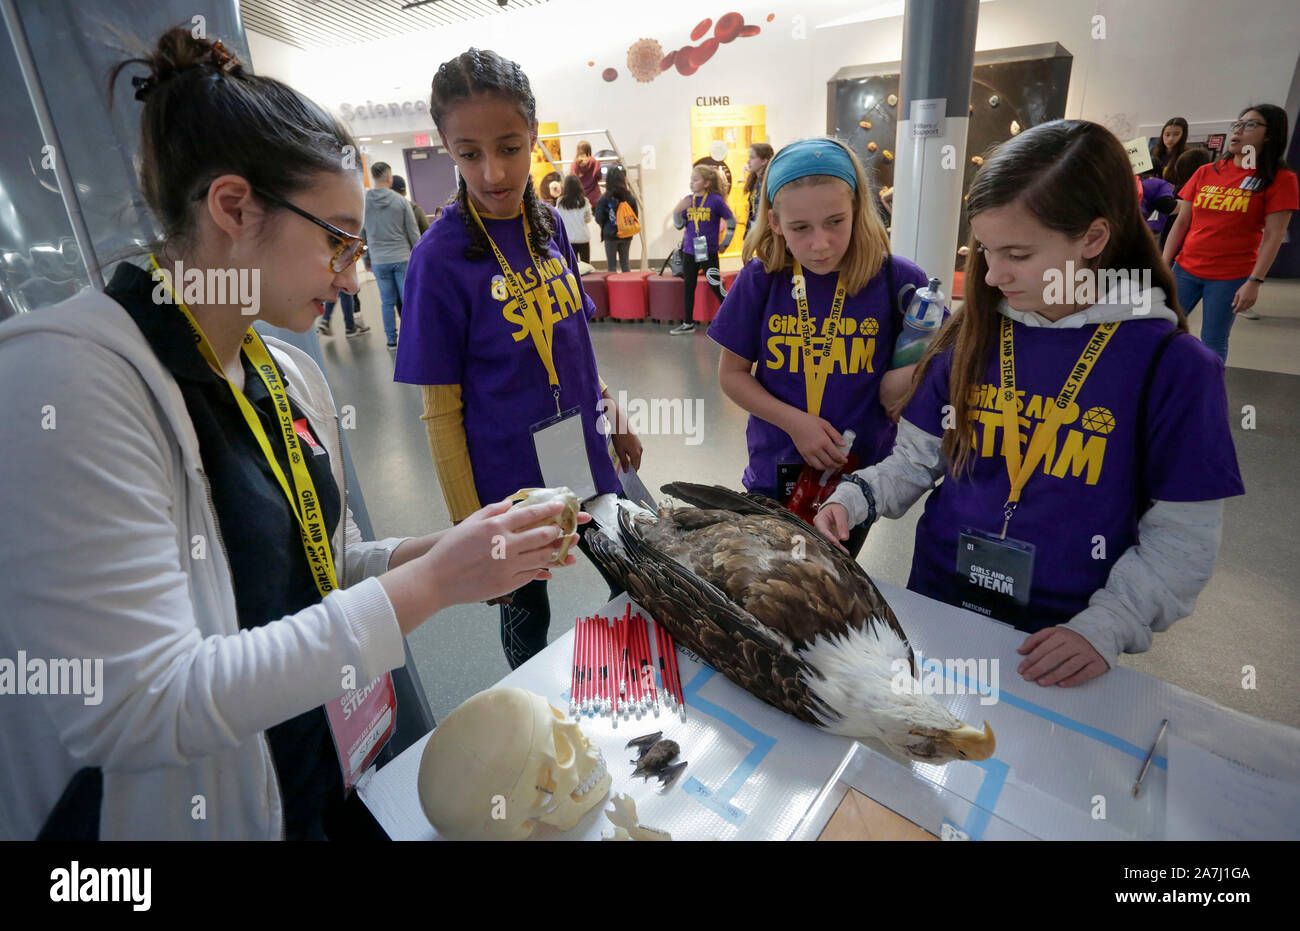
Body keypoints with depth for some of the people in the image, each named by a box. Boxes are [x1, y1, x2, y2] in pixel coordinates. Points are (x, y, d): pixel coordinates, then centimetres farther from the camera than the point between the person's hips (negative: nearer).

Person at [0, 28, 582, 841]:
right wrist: (429, 583, -28)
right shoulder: (66, 378, -23)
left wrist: (455, 551, -8)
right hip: (177, 810, -6)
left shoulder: (294, 377, 1)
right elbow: (136, 708, -28)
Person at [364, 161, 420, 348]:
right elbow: (413, 232, -3)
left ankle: (391, 340, 14)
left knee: (387, 302, 9)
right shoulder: (401, 201, -6)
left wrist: (365, 259, 17)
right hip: (402, 257, -2)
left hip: (379, 261, 2)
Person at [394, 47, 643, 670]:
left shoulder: (549, 225, 0)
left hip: (584, 456, 6)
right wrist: (469, 525, -14)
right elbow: (441, 409, -15)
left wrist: (614, 418, 11)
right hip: (510, 479, -6)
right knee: (526, 614, 17)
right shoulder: (441, 256, -17)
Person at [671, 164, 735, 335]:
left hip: (708, 252, -5)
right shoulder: (688, 200, 5)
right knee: (689, 287, 11)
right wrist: (677, 210, -12)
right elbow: (679, 225, 6)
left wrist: (724, 244, 3)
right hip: (689, 251, 5)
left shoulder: (715, 200, -8)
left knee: (716, 287, -2)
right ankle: (688, 323, 21)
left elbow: (731, 222, 0)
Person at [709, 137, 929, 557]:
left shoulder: (897, 280, -11)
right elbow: (732, 374, -3)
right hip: (774, 475, 1)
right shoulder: (761, 278, -9)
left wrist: (906, 381, -26)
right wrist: (795, 422, -15)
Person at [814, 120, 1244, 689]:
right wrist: (855, 498, -15)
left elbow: (1181, 538, -8)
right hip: (938, 600, 3)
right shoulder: (970, 338, -3)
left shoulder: (1174, 366, -11)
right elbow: (916, 461, 2)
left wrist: (1105, 628, -19)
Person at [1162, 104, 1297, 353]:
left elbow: (1273, 236, -7)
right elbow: (1181, 222, 7)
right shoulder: (1205, 172, 7)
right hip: (1185, 269, 3)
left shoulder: (1280, 179, -2)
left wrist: (1254, 282, -15)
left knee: (1213, 343, 3)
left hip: (1230, 277, -3)